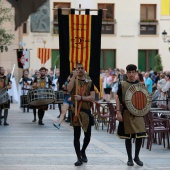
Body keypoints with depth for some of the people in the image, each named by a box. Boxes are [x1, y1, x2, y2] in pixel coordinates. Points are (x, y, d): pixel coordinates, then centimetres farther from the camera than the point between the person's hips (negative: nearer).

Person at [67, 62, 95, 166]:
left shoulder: (90, 82, 7)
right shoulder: (73, 81, 4)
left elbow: (92, 97, -4)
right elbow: (69, 89, -20)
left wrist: (81, 97, -18)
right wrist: (74, 76, -25)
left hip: (86, 111, 2)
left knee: (88, 135, 8)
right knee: (77, 135, -2)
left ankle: (83, 152, 35)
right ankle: (79, 158, 3)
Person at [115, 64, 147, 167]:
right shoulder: (122, 85, 0)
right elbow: (118, 98, 0)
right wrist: (118, 111, -9)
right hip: (127, 113, -1)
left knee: (140, 136, -2)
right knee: (128, 136, 4)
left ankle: (137, 157, 16)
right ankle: (130, 158, 15)